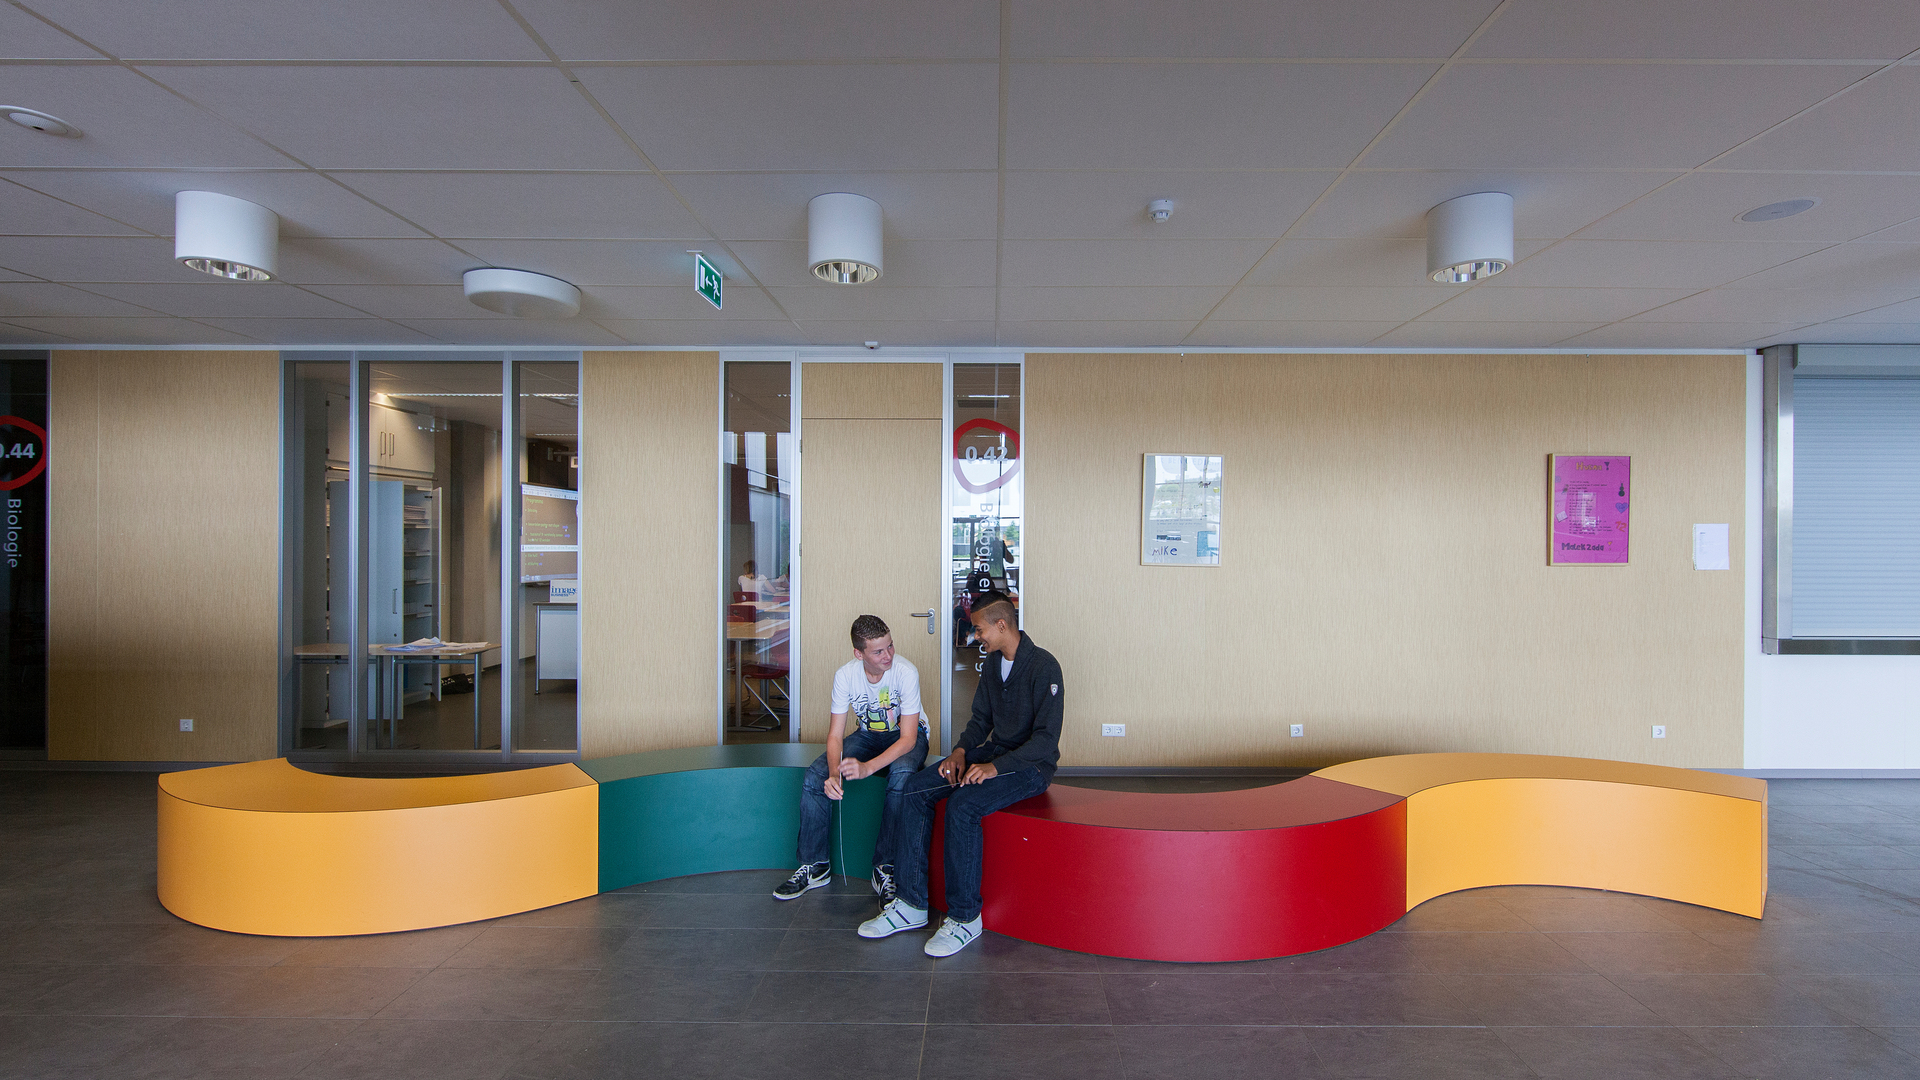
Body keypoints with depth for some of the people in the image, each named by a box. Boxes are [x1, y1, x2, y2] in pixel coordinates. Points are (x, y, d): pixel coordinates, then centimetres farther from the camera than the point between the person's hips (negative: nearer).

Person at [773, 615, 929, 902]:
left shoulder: (906, 672, -28)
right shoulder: (845, 675, -18)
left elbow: (907, 738, -27)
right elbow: (835, 735, -15)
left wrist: (867, 767, -42)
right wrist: (834, 773, -37)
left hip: (907, 736, -3)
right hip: (867, 734, 4)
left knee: (901, 774, -37)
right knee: (815, 775, -19)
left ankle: (885, 868, -21)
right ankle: (814, 865, -1)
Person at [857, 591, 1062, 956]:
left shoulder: (1043, 666, -17)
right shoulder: (993, 664, 9)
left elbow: (1047, 738, -21)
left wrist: (996, 766, -27)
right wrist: (961, 750, -4)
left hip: (1032, 764, -8)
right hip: (995, 751, 8)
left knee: (962, 805, -31)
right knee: (917, 789, -10)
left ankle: (964, 917, -15)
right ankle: (911, 904, -7)